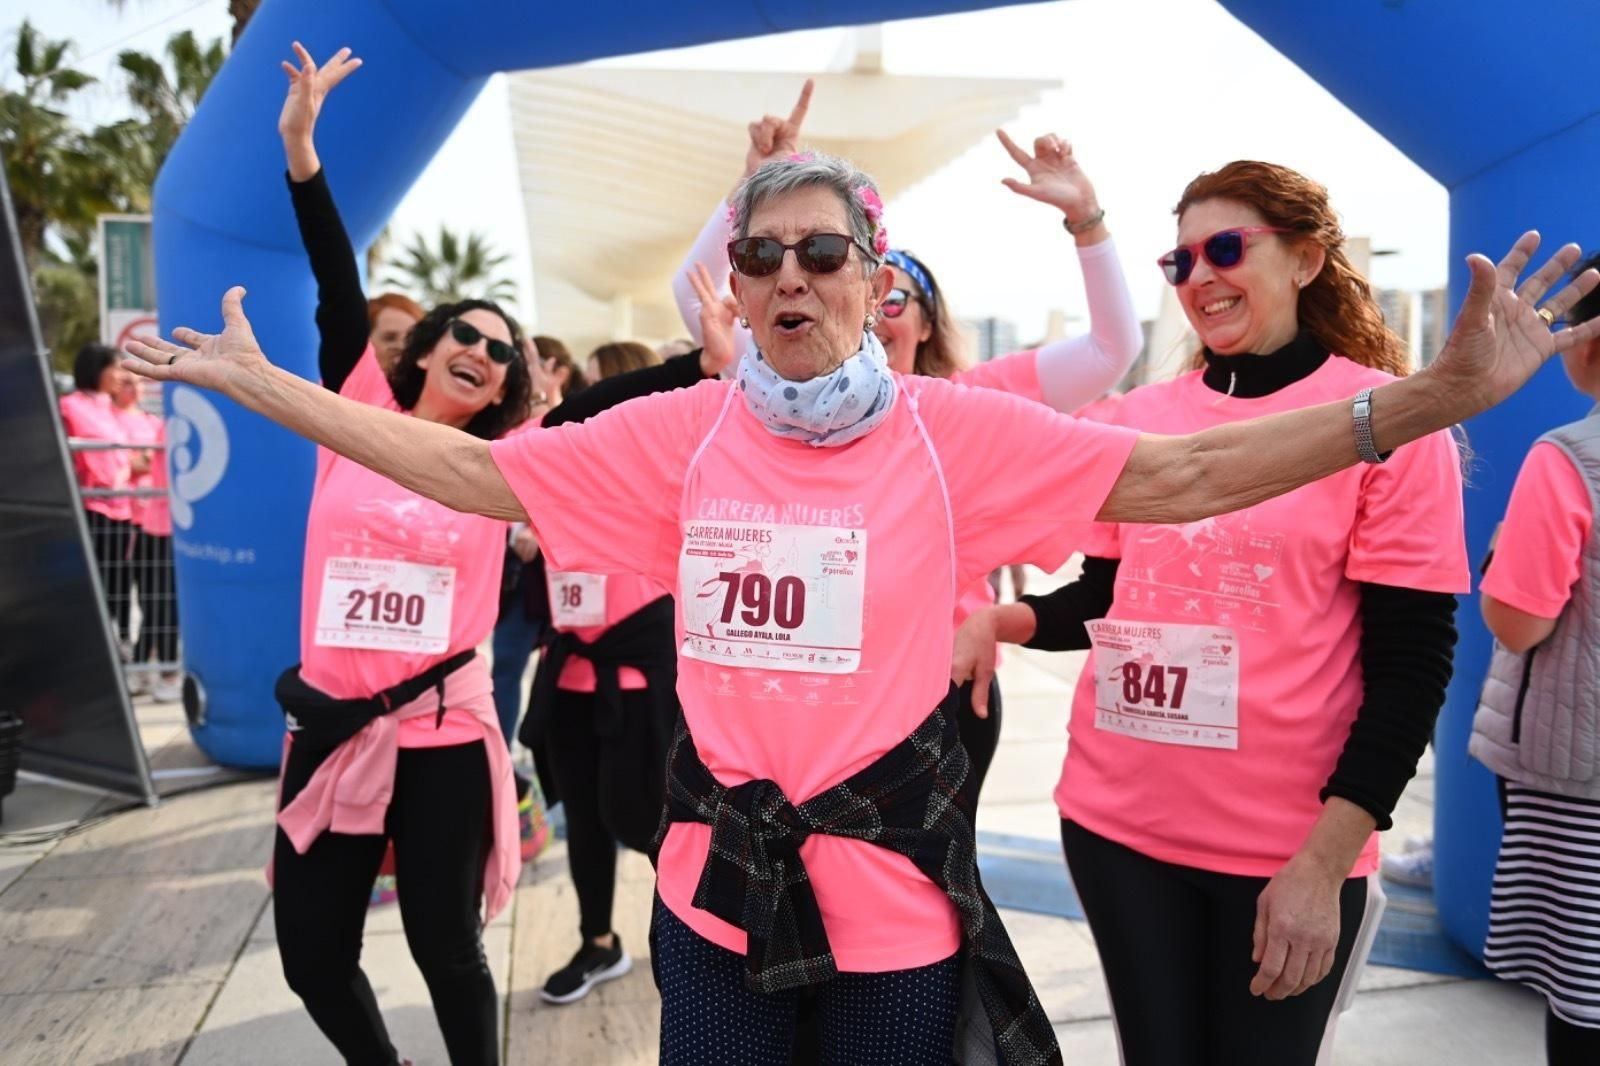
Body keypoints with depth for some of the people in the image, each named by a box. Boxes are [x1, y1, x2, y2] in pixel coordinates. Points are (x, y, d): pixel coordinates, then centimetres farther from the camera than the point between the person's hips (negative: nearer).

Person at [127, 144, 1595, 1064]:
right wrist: (257, 382, 2)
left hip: (894, 876, -2)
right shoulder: (680, 432, -2)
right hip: (717, 869, 2)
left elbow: (1184, 475, -12)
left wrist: (1440, 392, -20)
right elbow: (472, 472, 2)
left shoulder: (957, 431, -9)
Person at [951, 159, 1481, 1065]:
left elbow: (1413, 661, -9)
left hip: (1290, 850, -3)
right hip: (1117, 818, 3)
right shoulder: (1138, 418, 3)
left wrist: (1322, 864, -14)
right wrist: (997, 621, -9)